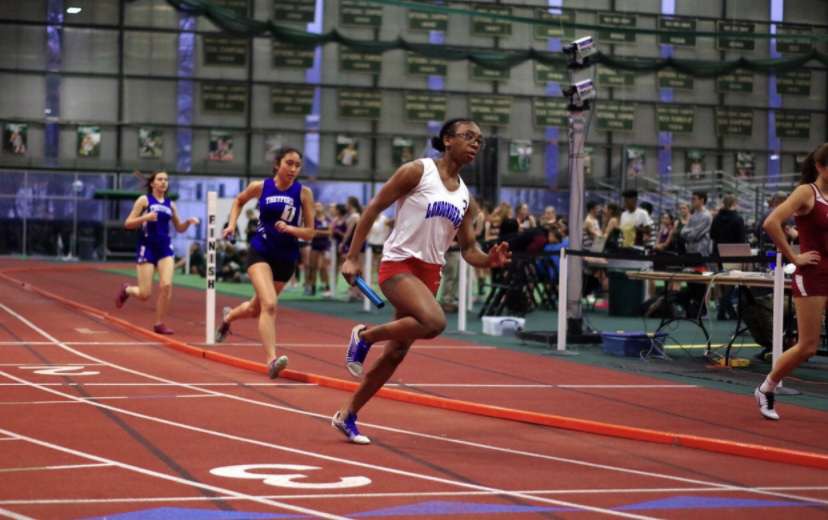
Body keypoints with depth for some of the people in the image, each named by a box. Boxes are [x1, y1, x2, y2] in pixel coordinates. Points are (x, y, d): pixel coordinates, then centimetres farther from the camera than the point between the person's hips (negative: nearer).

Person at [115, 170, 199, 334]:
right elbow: (128, 223, -4)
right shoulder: (144, 200, -1)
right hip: (147, 248, -4)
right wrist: (145, 218, -22)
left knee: (166, 285, -15)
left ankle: (159, 323, -2)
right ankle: (126, 289, 31)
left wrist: (188, 222, -1)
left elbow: (179, 228, 20)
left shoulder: (170, 204, 12)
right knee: (144, 294, -5)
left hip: (165, 248, 4)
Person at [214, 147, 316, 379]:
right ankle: (272, 360, -28)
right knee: (269, 304, -25)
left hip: (286, 257, 3)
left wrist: (289, 229, -21)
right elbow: (239, 200, 18)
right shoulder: (260, 187, -4)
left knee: (257, 308, 20)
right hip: (260, 252, -3)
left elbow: (310, 232, -3)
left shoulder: (303, 192, -6)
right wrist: (232, 224, 5)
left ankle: (228, 317, 53)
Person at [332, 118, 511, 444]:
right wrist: (352, 258, -10)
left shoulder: (465, 198, 13)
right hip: (399, 264, -7)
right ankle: (365, 336, -8)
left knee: (396, 353, 8)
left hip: (430, 273, 7)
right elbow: (373, 209, -5)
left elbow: (468, 250, 16)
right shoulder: (417, 171, -5)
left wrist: (490, 260, -7)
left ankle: (347, 416, 22)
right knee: (434, 322, -32)